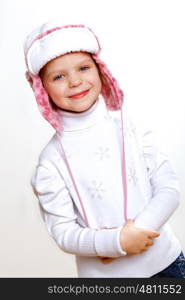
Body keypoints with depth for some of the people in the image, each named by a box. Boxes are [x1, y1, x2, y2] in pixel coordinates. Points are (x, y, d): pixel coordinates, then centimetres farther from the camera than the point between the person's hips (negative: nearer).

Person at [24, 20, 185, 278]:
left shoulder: (130, 128, -4)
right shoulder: (52, 160, -9)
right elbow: (62, 231, -10)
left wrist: (137, 230, -19)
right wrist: (118, 242, -22)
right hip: (103, 272, -2)